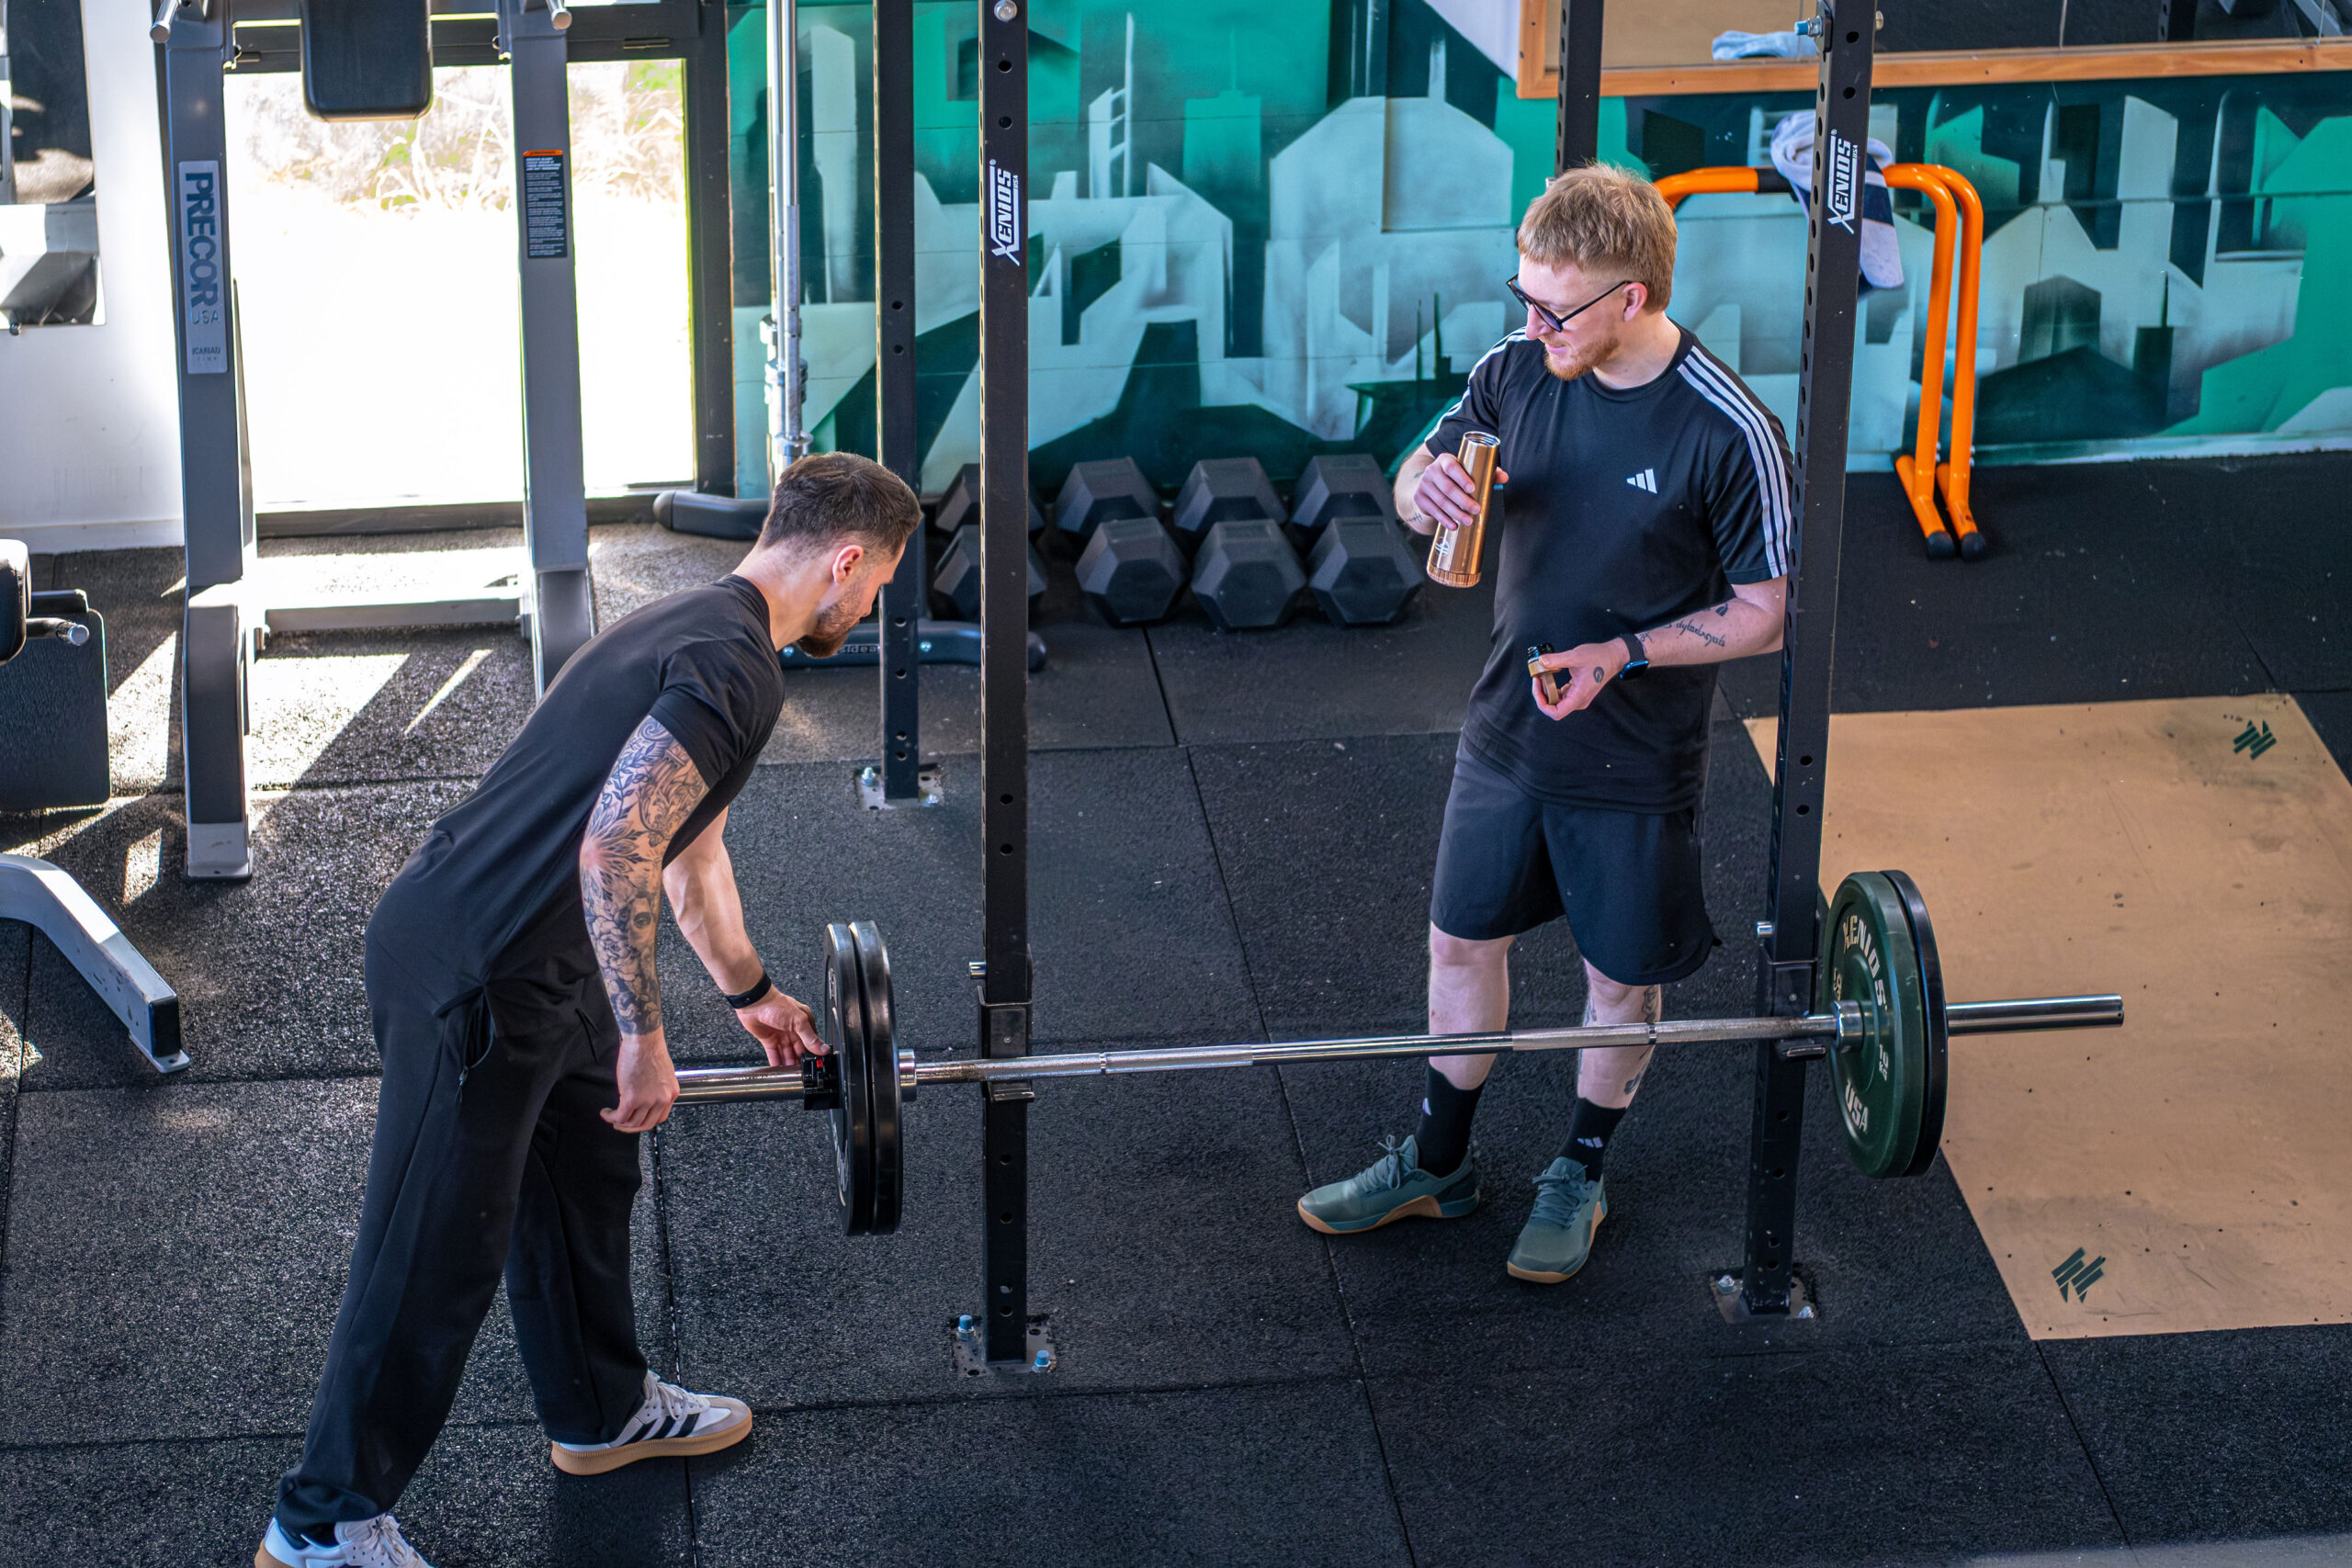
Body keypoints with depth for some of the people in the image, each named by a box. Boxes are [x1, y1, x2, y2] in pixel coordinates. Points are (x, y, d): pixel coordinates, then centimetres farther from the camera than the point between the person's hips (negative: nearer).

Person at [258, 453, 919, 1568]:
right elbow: (614, 850, -28)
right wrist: (644, 1037, -20)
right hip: (471, 979, -10)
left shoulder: (698, 630, 16)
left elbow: (689, 846, 31)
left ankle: (602, 1412, 44)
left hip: (526, 960, 10)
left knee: (587, 1171, 25)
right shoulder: (736, 669, -19)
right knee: (438, 1253, -1)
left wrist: (751, 994, 43)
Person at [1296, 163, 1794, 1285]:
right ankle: (1437, 1163, 38)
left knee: (1620, 979, 14)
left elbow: (1761, 615, -15)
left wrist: (1620, 655, -25)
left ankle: (1580, 1173, 38)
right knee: (1462, 941, 18)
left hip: (1634, 765, -4)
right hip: (1507, 732, 5)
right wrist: (1425, 487, -20)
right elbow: (1420, 484, 5)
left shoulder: (1728, 435, -23)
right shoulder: (1518, 371, -9)